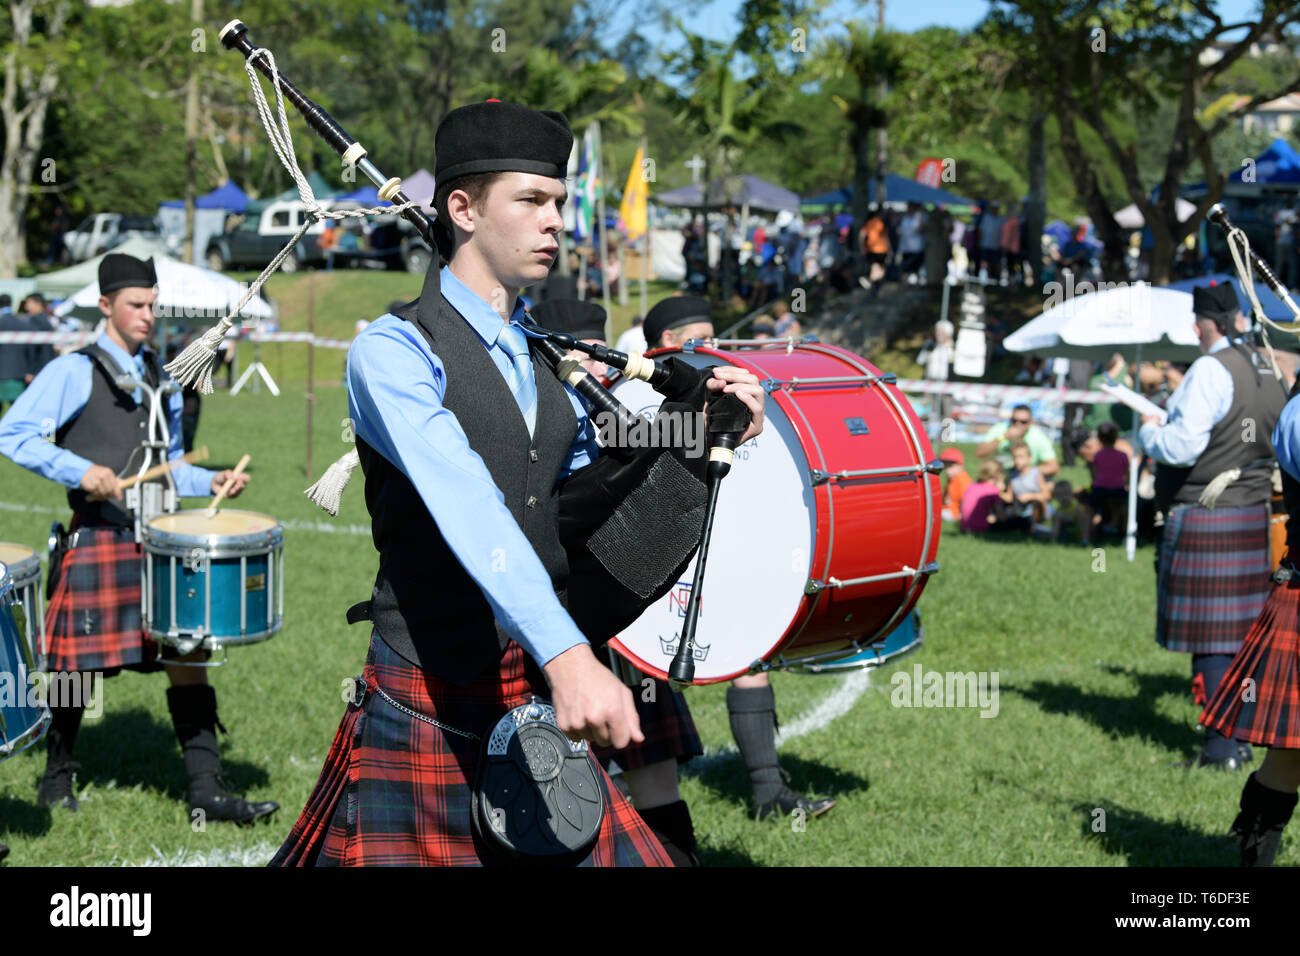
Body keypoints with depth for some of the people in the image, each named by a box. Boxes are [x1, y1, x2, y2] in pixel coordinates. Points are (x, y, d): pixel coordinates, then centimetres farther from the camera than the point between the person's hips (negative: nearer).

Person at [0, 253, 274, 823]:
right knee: (78, 669, 4)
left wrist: (210, 481, 6)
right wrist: (80, 471, -19)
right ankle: (56, 781, 24)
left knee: (187, 658, -1)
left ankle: (206, 792, 1)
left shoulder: (161, 379, 17)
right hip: (98, 541, -5)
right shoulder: (72, 373, -2)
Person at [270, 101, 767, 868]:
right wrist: (567, 655, -39)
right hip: (427, 711, -6)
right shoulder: (393, 350, -10)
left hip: (544, 704, 6)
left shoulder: (549, 366, 14)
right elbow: (466, 507, -26)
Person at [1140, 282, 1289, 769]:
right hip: (1254, 516, 8)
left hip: (1207, 521, -8)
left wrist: (1149, 430, 0)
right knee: (1240, 629, 13)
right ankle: (1241, 738, 20)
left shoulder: (1212, 369, -15)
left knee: (1209, 634, -4)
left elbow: (1183, 446, -21)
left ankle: (1223, 747, -3)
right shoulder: (1267, 373, 10)